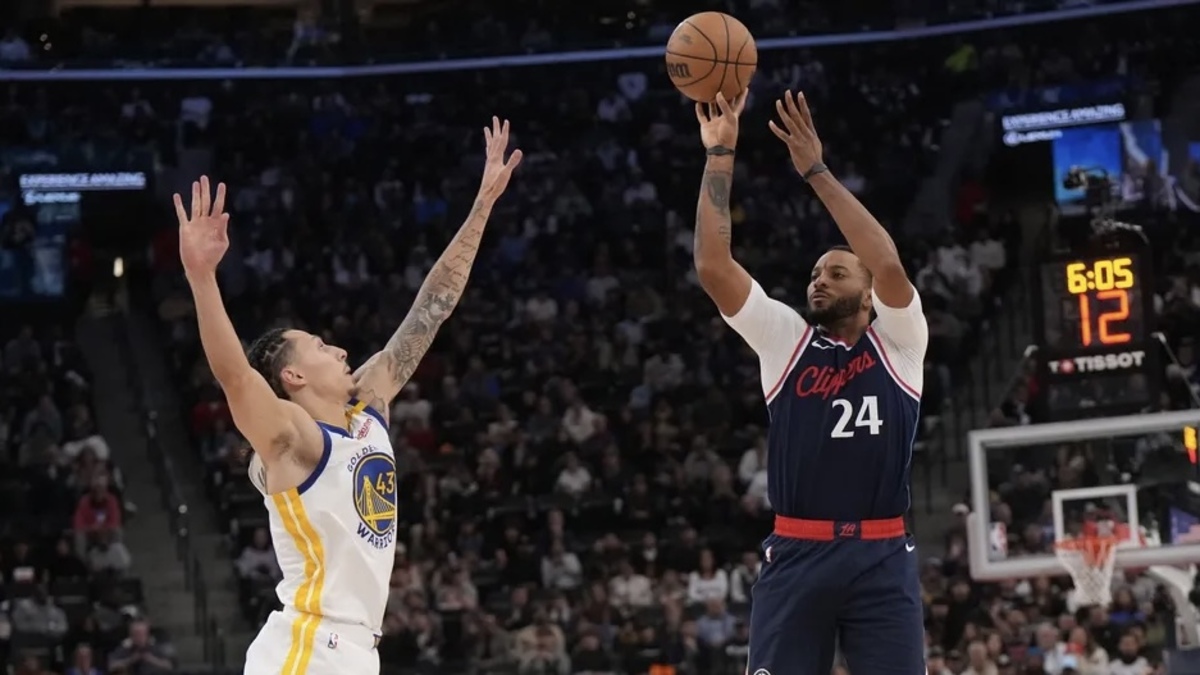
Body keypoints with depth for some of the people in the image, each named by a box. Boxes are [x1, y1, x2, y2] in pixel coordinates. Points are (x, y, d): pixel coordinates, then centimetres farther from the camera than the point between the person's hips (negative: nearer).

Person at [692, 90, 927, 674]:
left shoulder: (898, 342, 7)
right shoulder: (785, 339, 12)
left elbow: (888, 265, -12)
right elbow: (712, 266, 1)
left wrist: (815, 171, -11)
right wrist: (719, 157, -1)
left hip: (880, 557, -1)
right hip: (796, 555, 1)